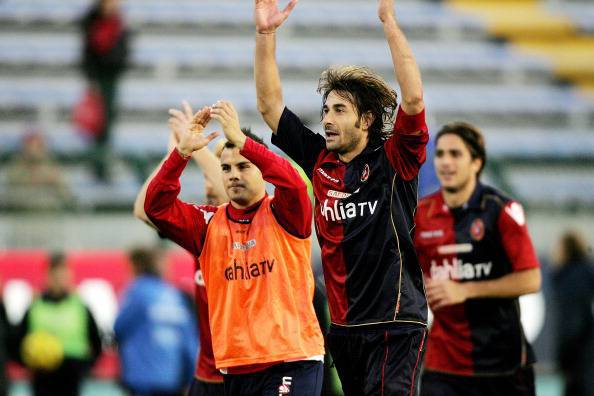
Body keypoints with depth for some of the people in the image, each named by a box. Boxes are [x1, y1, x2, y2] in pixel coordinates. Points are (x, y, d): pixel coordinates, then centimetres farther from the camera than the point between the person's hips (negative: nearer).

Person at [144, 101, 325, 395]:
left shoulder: (283, 216, 1)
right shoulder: (209, 224, 10)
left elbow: (292, 183, -20)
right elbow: (156, 206, -1)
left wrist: (241, 140, -25)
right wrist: (182, 152, -13)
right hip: (235, 367, 4)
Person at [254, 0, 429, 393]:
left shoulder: (393, 162, -5)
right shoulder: (320, 161, 9)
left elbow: (414, 100, -19)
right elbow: (270, 104, 12)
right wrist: (265, 34, 4)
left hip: (395, 321, -6)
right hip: (344, 327, 6)